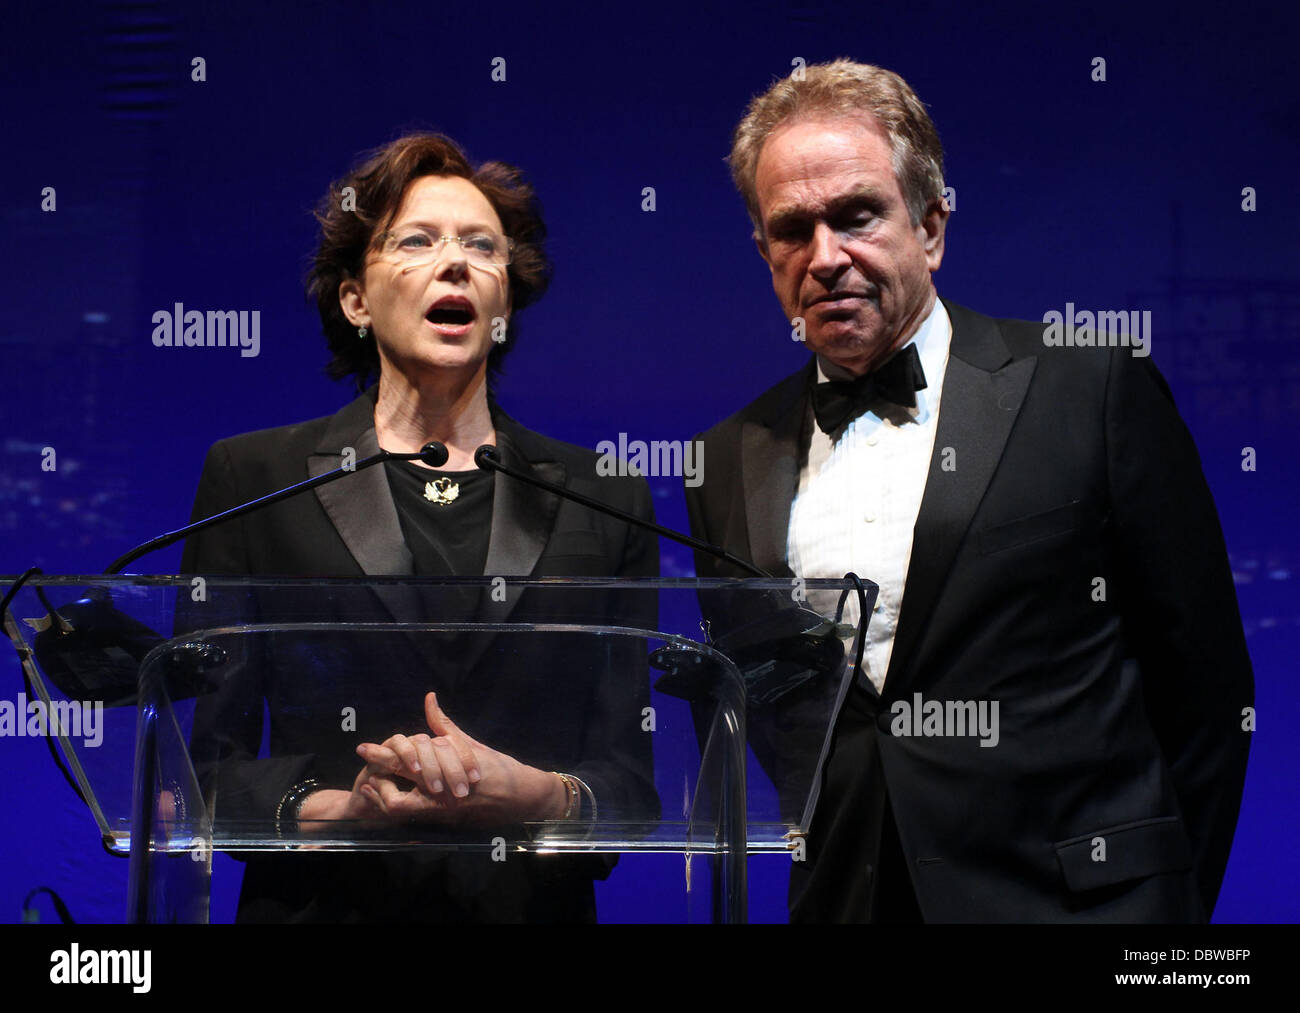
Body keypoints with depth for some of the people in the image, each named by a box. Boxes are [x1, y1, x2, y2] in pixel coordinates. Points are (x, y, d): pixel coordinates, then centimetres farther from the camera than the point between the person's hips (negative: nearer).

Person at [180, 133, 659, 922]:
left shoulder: (603, 500, 7)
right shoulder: (253, 478, 4)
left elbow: (631, 781, 4)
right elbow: (200, 761, 0)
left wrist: (535, 797, -17)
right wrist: (341, 809, -17)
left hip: (534, 904, 1)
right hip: (320, 904, -1)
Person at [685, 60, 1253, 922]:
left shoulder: (1094, 388, -2)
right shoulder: (732, 460, 9)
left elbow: (1203, 678, 0)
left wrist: (1167, 894, 0)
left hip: (1073, 895, -3)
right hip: (845, 900, 3)